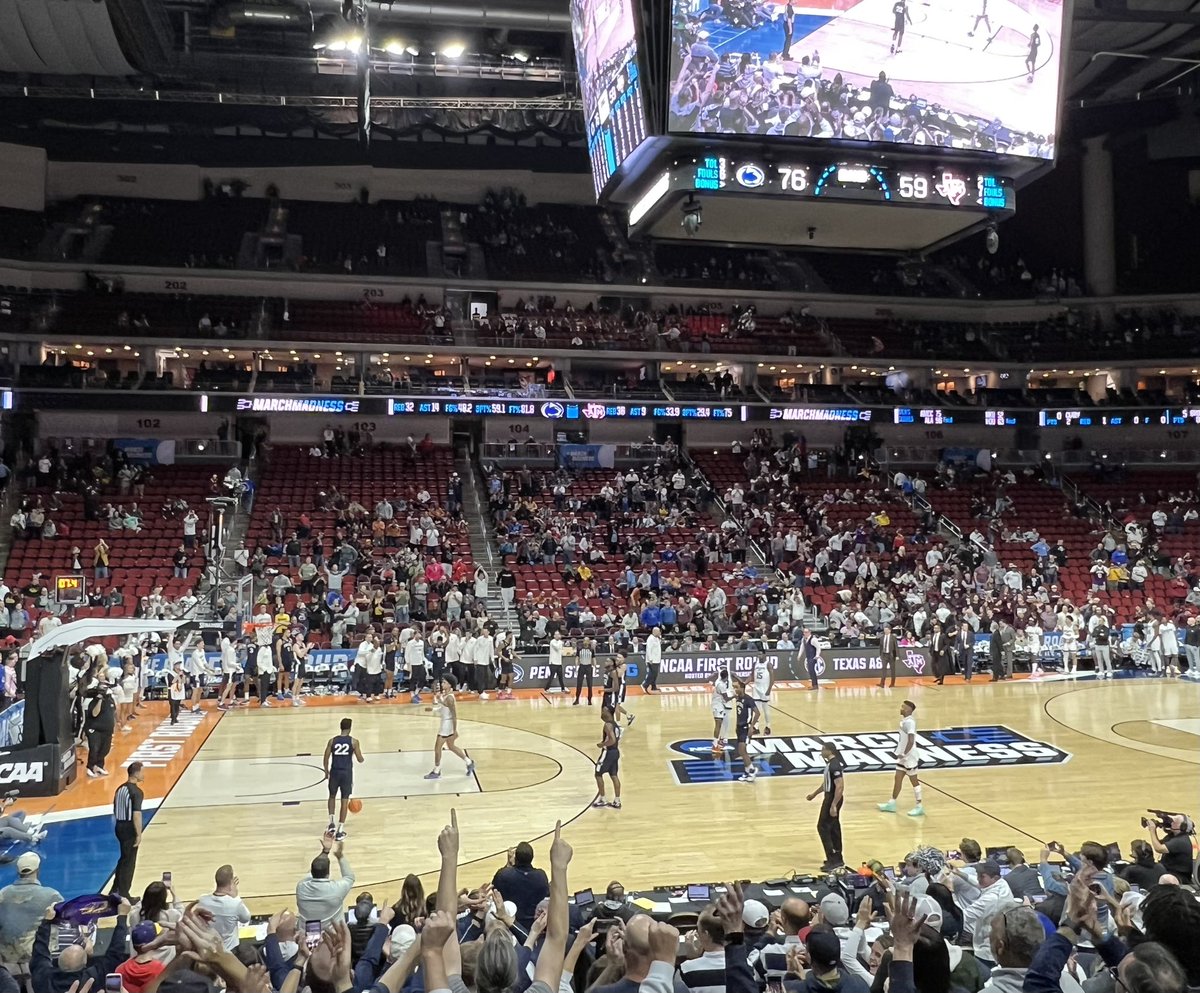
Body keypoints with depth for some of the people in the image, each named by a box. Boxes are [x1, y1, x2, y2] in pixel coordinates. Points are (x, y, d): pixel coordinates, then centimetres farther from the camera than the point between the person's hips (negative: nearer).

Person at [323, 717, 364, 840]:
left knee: (332, 796, 24)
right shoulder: (354, 741, -4)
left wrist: (326, 771, 17)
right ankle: (340, 830, 5)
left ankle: (331, 823, 11)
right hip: (347, 773, -2)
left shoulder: (332, 741, 0)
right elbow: (360, 759, -3)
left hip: (334, 772, 2)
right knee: (345, 800, 5)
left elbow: (326, 759, 1)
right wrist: (360, 756, 21)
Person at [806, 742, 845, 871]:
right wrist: (814, 794, 28)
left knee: (823, 827, -6)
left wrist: (833, 805, -28)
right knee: (833, 828, 17)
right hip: (830, 797, 10)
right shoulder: (830, 763, 9)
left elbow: (840, 787, -27)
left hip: (833, 799, -10)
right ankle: (837, 858, 26)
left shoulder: (835, 766, -23)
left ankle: (833, 860, -3)